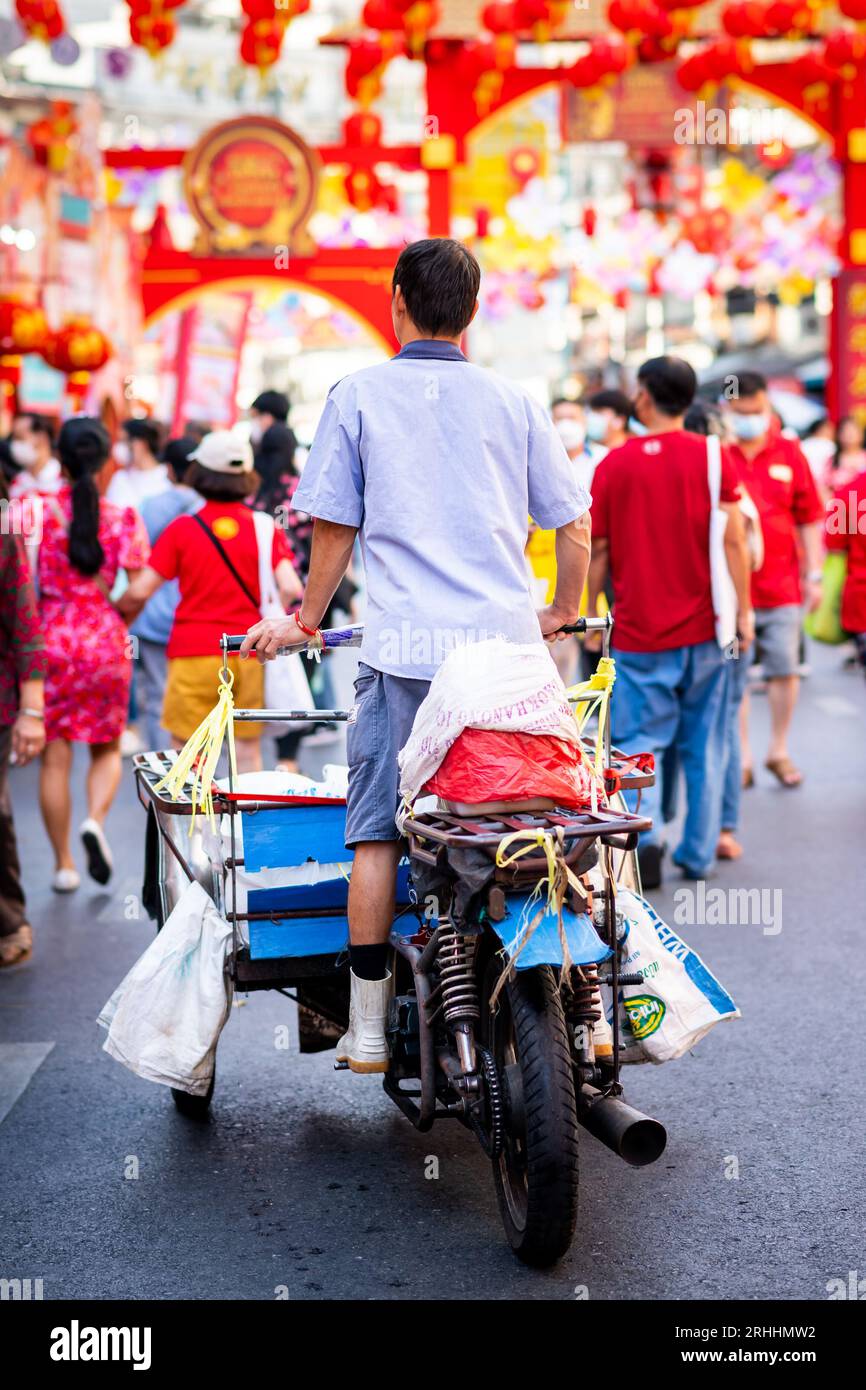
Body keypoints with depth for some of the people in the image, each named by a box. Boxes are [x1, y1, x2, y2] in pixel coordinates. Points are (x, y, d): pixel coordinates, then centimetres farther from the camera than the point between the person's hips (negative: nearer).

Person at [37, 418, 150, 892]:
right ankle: (96, 819, -10)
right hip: (105, 641, 0)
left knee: (54, 756, 8)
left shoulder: (37, 512, -4)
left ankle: (63, 864, 13)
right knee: (107, 748, 17)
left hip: (48, 640, 0)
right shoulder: (124, 519, -4)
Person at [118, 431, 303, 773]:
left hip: (194, 654, -2)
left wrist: (116, 607, 14)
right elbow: (290, 588, -9)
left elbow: (139, 592, -6)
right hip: (249, 653, 2)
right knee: (247, 749, 10)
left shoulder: (183, 529, -3)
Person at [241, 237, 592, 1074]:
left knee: (377, 832, 3)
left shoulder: (358, 395, 5)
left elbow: (335, 529, 4)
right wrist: (561, 613, 29)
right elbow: (573, 526, 13)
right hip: (508, 644, 3)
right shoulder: (514, 402, 11)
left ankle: (368, 1029, 5)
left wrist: (304, 621, 18)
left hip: (404, 647, -2)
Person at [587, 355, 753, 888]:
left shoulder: (615, 464, -3)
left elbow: (598, 549, 0)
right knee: (704, 746, 11)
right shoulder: (712, 456, -2)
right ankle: (699, 854, 16)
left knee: (640, 742, 5)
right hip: (704, 627, 1)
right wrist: (744, 610, 1)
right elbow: (733, 541, -5)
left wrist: (591, 614, 11)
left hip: (639, 631, -1)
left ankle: (646, 832, -17)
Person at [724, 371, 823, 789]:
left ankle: (779, 751, 20)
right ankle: (741, 758, 12)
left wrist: (814, 575, 6)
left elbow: (809, 518, 9)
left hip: (781, 584, 2)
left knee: (784, 670, 4)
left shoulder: (789, 453, 6)